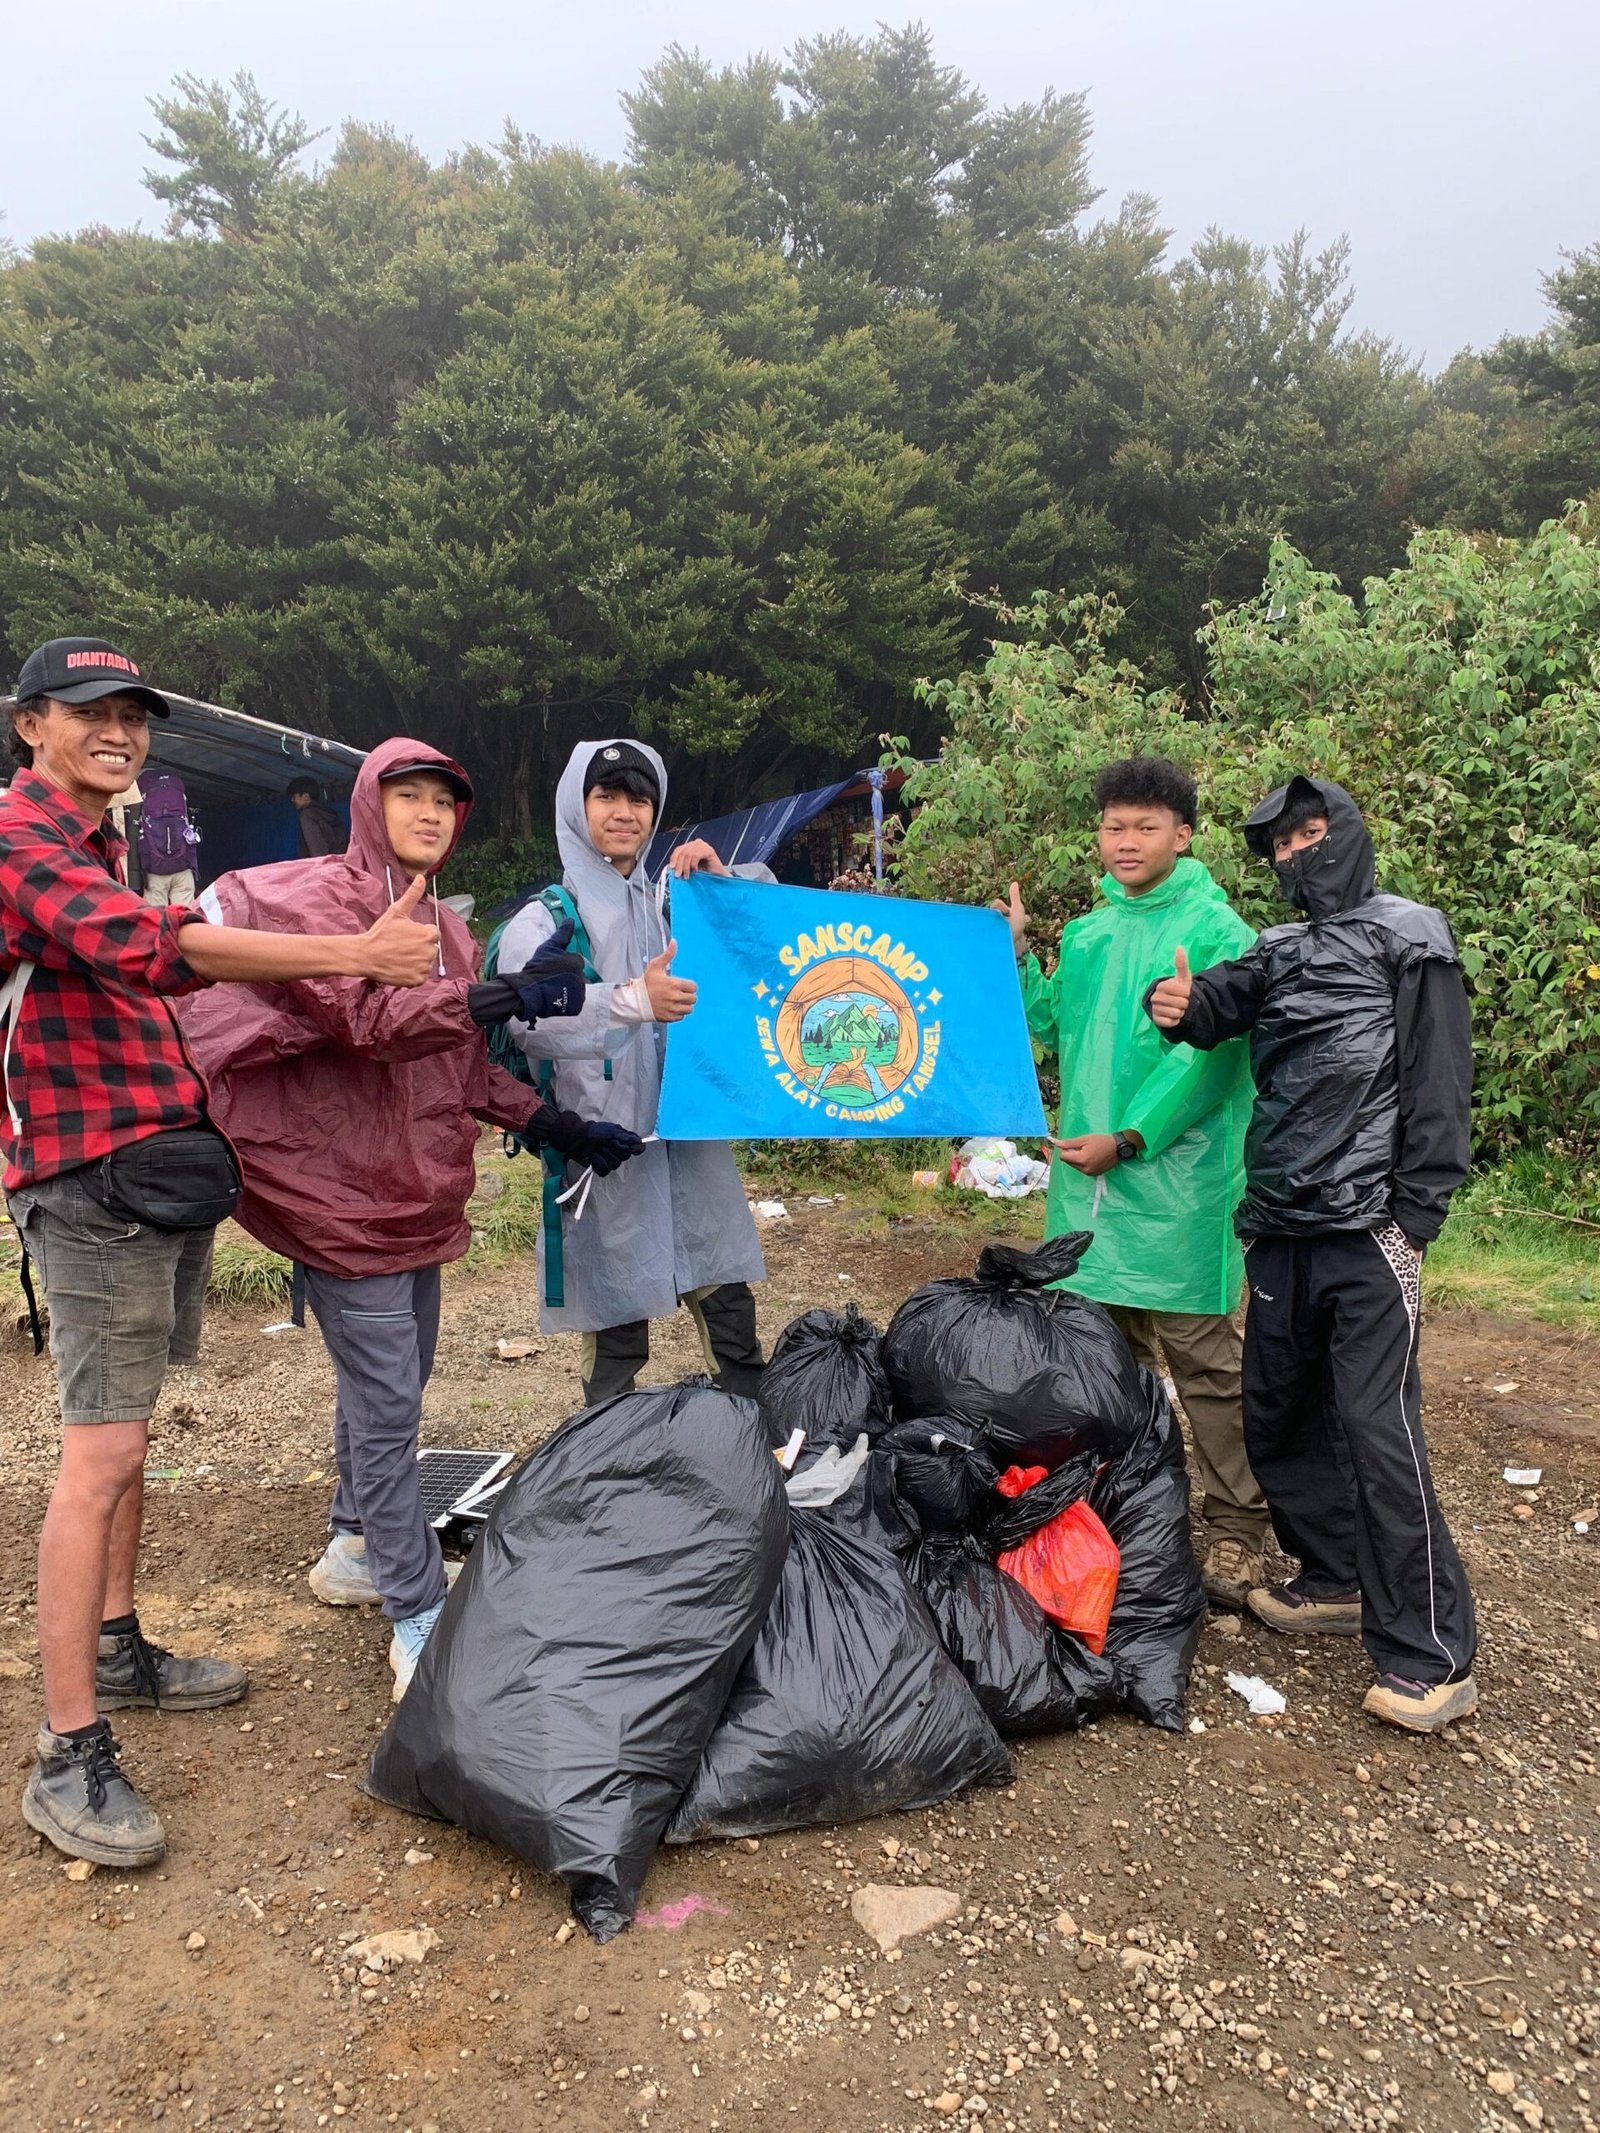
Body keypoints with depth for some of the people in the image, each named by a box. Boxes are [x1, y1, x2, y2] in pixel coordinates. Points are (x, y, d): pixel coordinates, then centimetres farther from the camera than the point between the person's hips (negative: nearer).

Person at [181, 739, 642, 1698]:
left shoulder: (447, 926, 15)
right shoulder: (318, 898, -10)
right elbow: (370, 1017, -27)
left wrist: (558, 1126, 9)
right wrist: (500, 998, -39)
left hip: (416, 1190, 8)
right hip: (344, 1192, -8)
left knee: (391, 1382, 19)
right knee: (388, 1404, -5)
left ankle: (359, 1547, 37)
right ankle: (420, 1616, 4)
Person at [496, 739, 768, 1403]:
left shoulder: (677, 906, 16)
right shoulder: (545, 920, 1)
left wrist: (725, 881, 3)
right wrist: (633, 999, -32)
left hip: (692, 1139, 4)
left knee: (729, 1300, 7)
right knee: (616, 1327, -1)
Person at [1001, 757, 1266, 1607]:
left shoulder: (1215, 930, -7)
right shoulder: (1087, 932, 14)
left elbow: (1207, 1058, -14)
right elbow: (1056, 1028, 17)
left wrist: (1127, 1139, -18)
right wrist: (1017, 957, 7)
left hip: (1176, 1180, -6)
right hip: (1089, 1171, 7)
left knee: (1202, 1360, -1)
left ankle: (1236, 1529, 11)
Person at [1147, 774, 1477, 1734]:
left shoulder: (1408, 936, 0)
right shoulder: (1279, 954, 18)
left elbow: (1439, 1086, -7)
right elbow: (1216, 1002, 2)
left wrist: (1414, 1216, -12)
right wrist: (1180, 1007, -22)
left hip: (1365, 1232, -7)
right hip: (1281, 1230, 7)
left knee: (1377, 1425, -9)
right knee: (1279, 1416, 12)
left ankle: (1433, 1657, 0)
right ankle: (1336, 1583, 30)